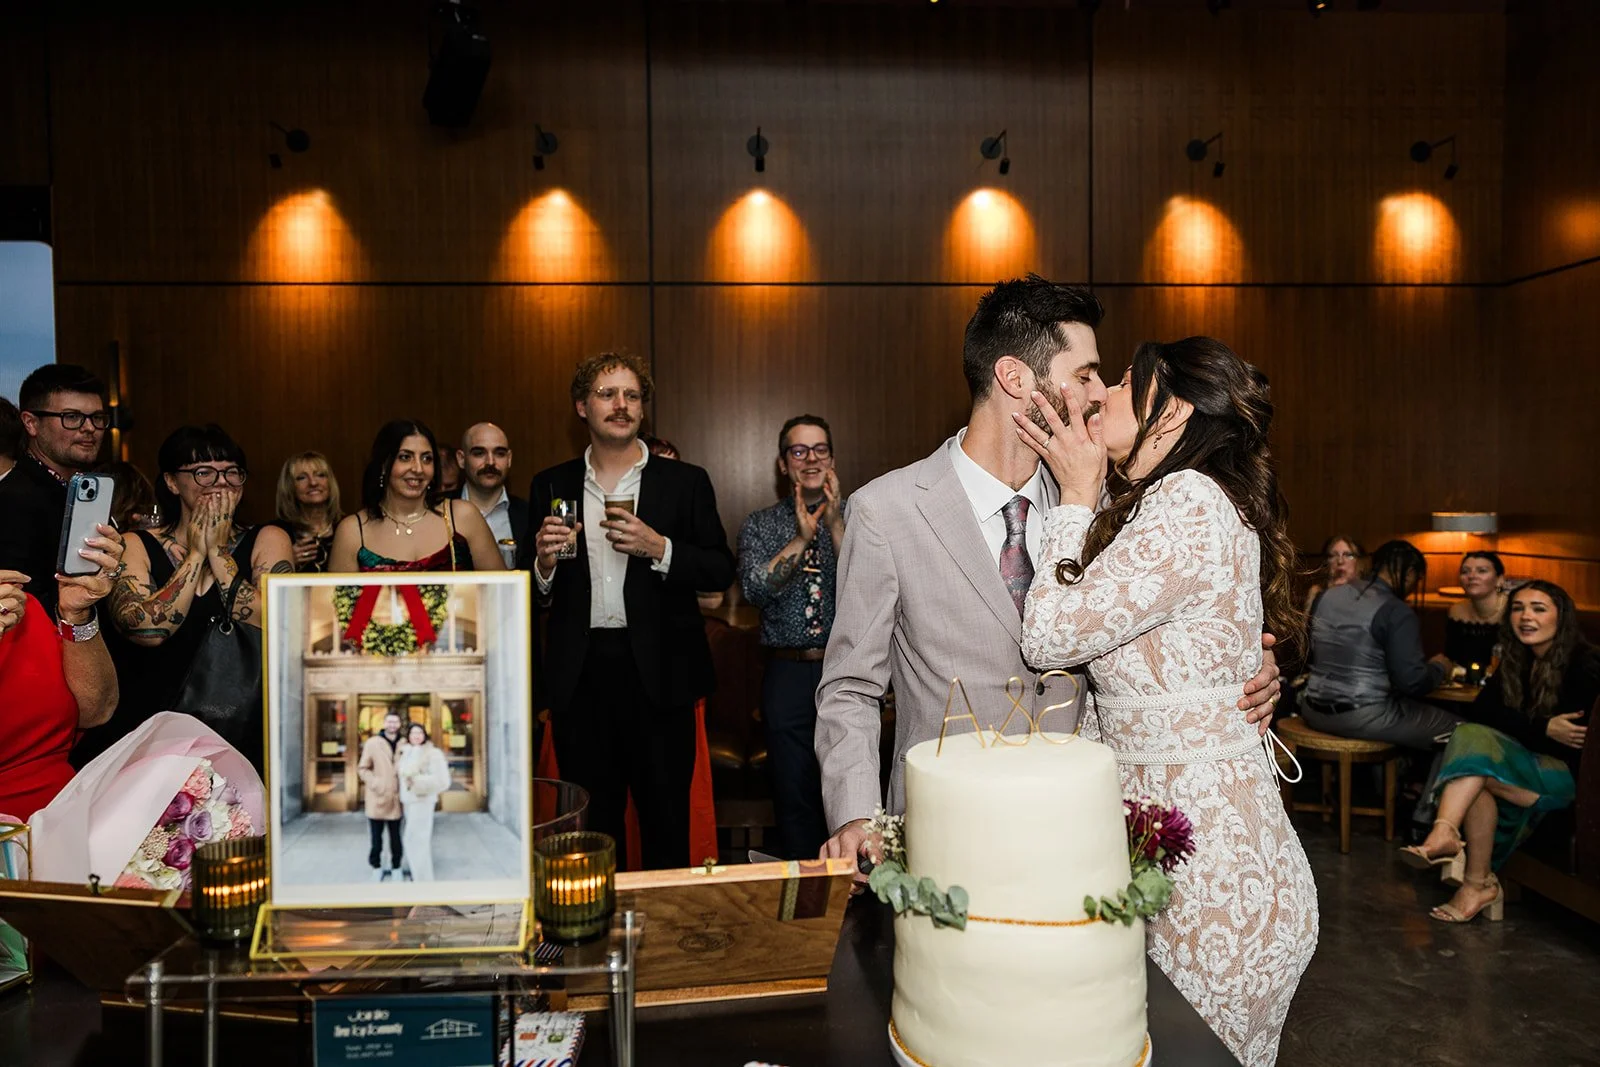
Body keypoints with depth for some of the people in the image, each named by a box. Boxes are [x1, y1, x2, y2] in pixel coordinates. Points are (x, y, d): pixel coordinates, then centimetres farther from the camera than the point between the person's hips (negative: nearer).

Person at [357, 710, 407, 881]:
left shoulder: (404, 745, 2)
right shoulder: (372, 743, -3)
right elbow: (363, 769, -1)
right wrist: (375, 783, -14)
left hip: (395, 799, 1)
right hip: (377, 798, -1)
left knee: (396, 837, 9)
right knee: (376, 837, 6)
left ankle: (396, 868, 21)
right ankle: (376, 867, 22)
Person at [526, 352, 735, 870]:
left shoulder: (685, 482, 4)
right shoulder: (551, 485, 9)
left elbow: (721, 572, 1)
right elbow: (530, 591, 11)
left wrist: (660, 549, -14)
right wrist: (544, 562, -11)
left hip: (657, 672, -1)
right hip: (580, 673, 2)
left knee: (666, 821, 6)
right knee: (589, 822, 12)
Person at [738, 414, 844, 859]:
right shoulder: (760, 525, 8)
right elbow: (753, 588, -8)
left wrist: (836, 526, -16)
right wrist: (800, 539, -16)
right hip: (789, 675, 1)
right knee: (794, 799, 6)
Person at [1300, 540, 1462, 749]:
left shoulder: (1328, 595, 6)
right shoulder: (1397, 612, -14)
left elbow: (1309, 652, 16)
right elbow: (1412, 682, -16)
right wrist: (1438, 667, 4)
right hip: (1364, 718, -8)